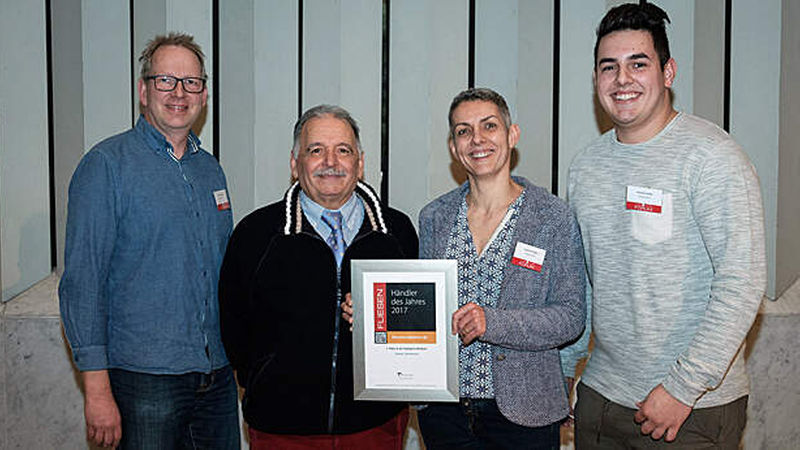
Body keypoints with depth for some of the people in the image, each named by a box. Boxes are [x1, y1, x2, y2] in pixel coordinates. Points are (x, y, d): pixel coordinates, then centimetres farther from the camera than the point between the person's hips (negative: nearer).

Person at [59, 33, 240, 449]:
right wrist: (97, 387, -15)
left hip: (217, 378, 6)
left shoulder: (209, 168, 10)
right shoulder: (107, 164, -8)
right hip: (144, 379, -5)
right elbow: (81, 281, -11)